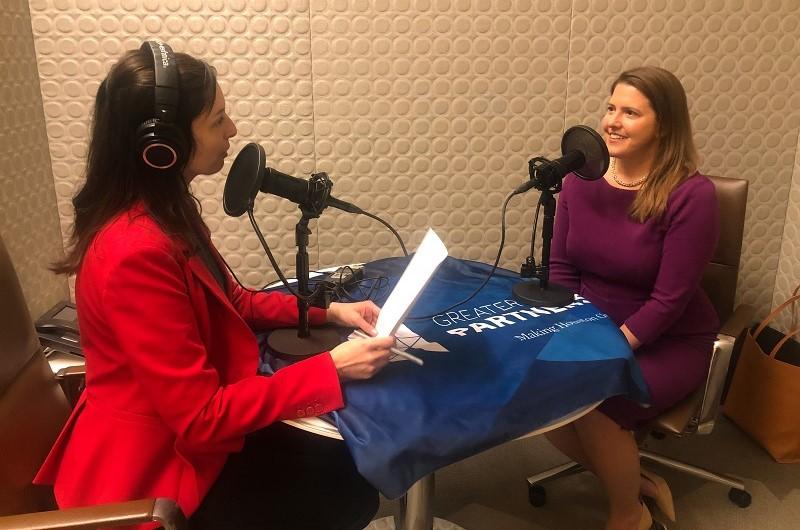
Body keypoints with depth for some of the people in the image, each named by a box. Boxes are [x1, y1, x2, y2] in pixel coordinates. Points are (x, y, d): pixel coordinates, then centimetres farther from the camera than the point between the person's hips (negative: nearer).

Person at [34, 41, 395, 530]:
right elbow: (202, 416, -29)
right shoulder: (137, 252, -32)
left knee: (349, 468, 11)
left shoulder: (166, 213, -1)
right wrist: (330, 369, -25)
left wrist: (326, 311, 0)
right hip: (152, 476, -8)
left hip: (180, 434, 8)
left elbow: (231, 302, 12)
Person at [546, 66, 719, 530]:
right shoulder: (580, 179, -3)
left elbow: (669, 300, -20)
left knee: (591, 401, -27)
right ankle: (632, 480, 9)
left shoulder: (691, 194, -19)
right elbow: (561, 268, 2)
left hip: (669, 343, -5)